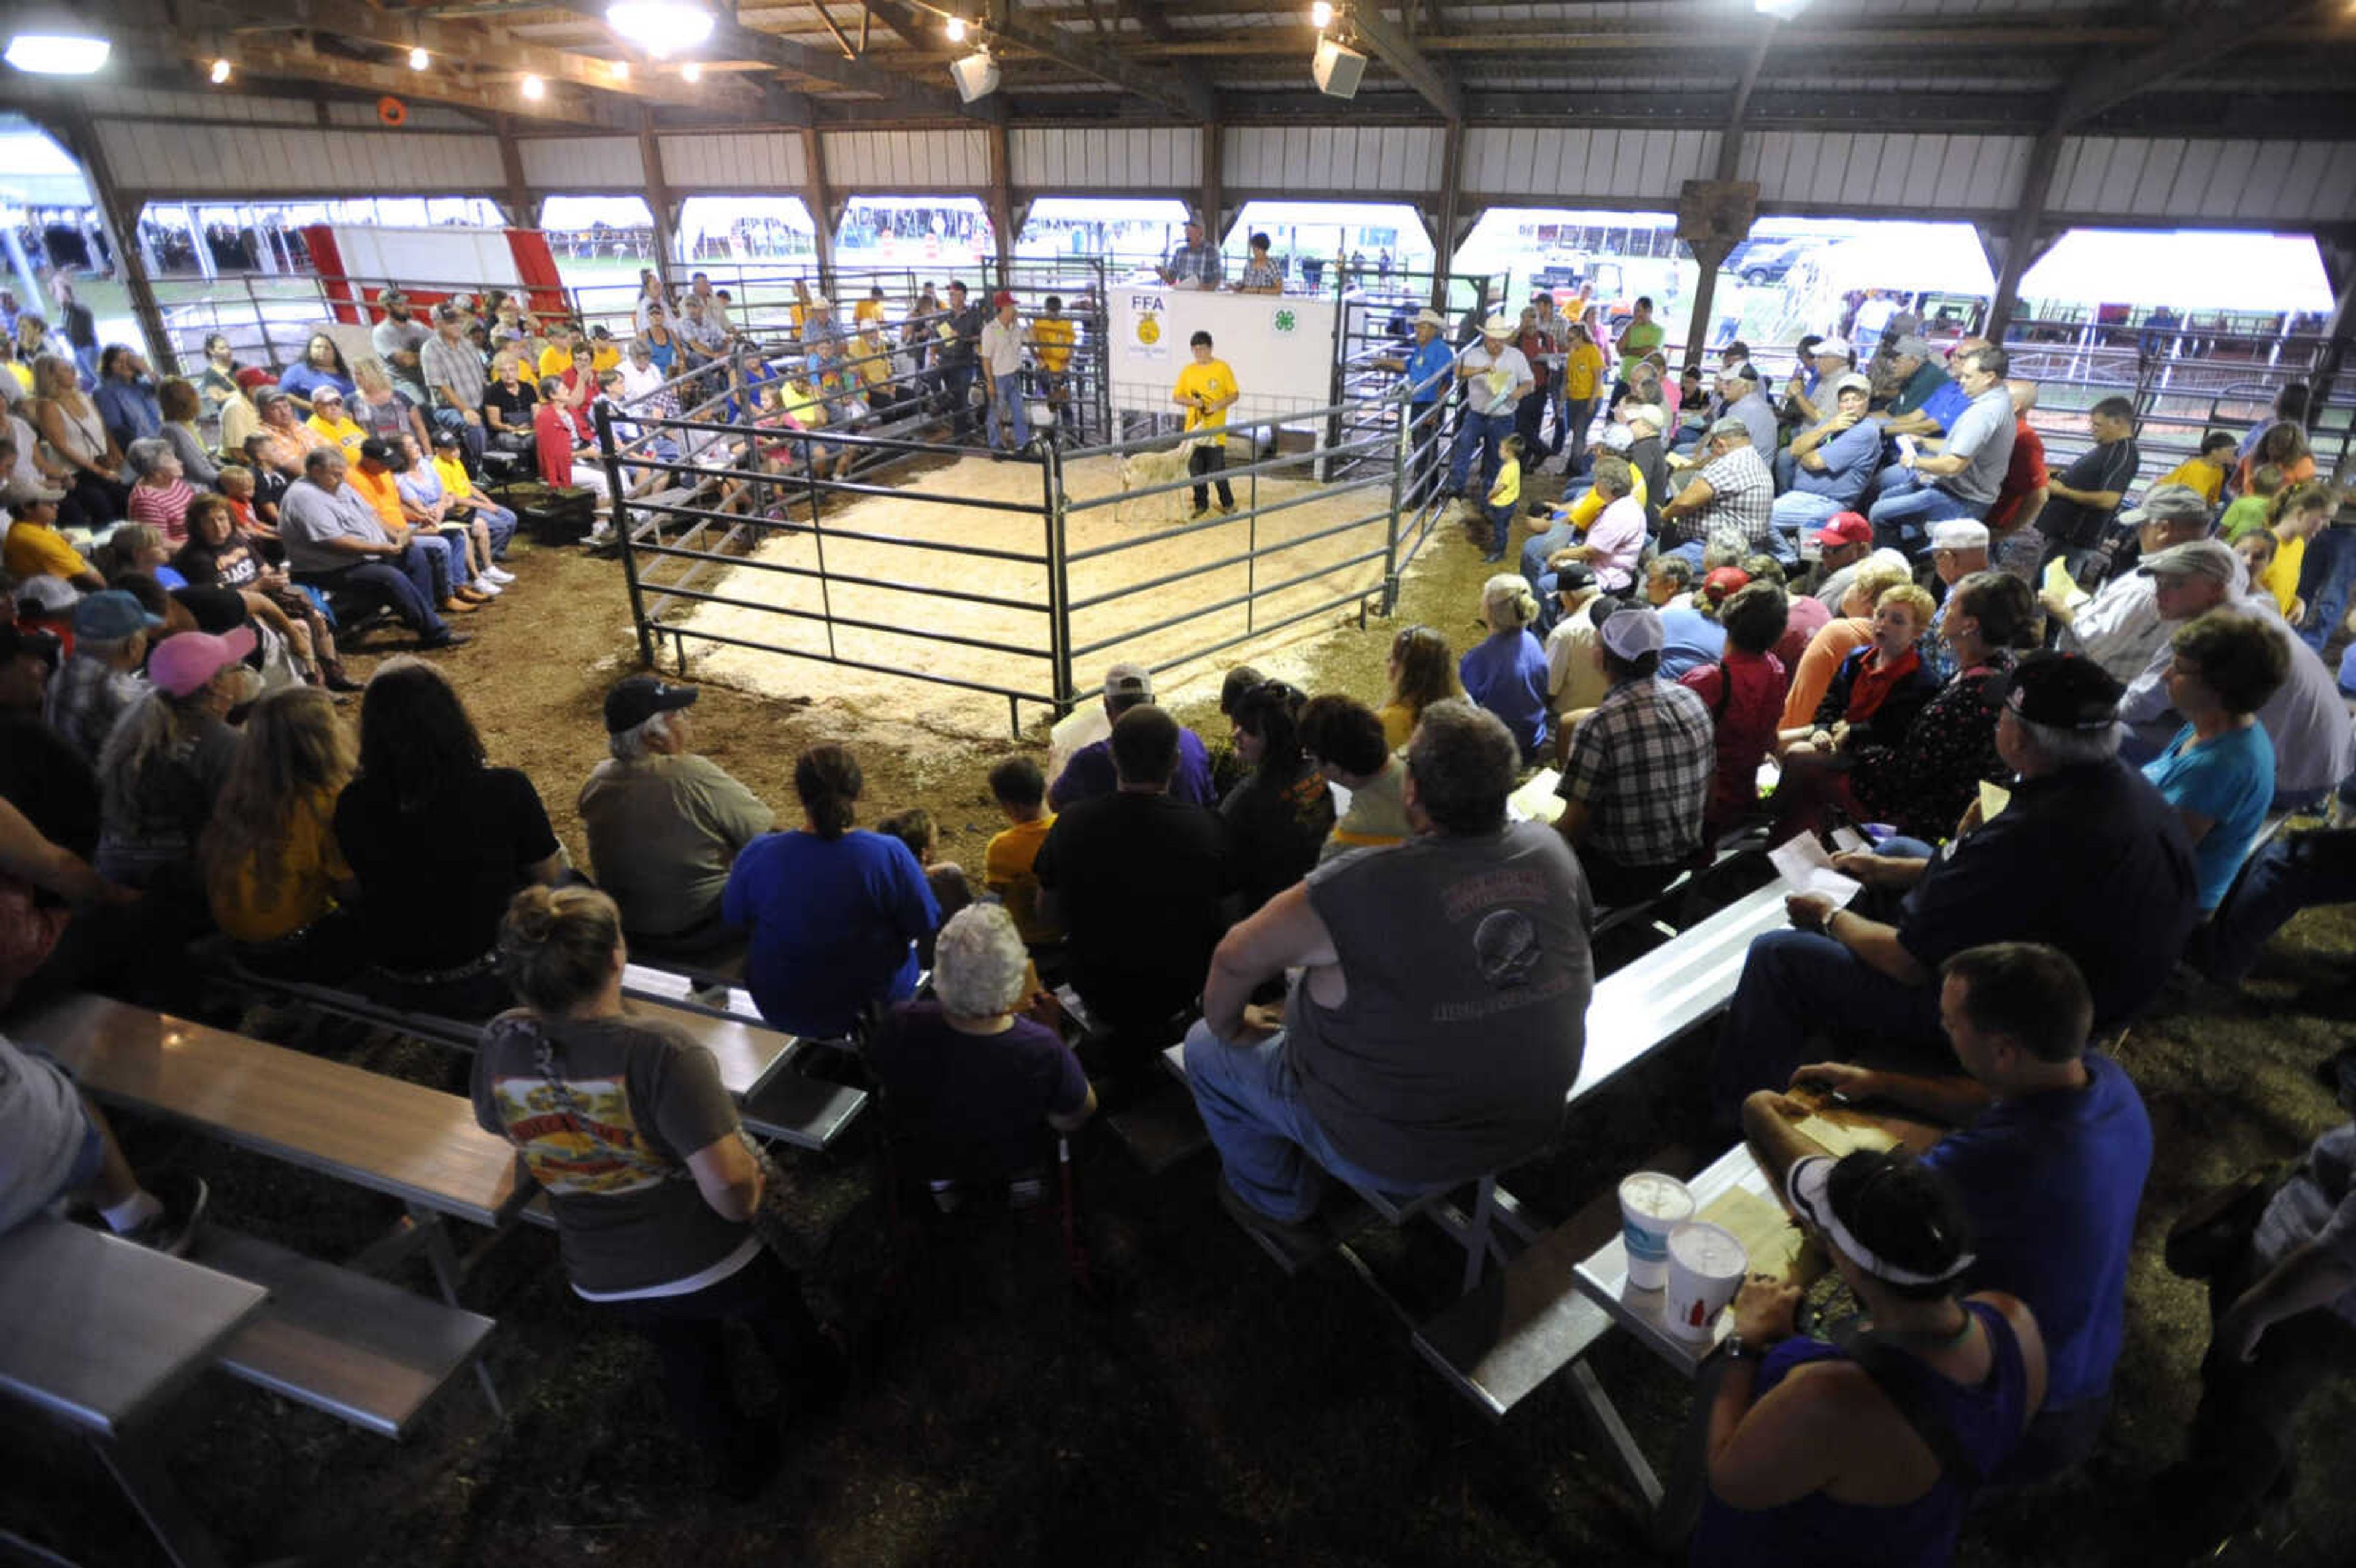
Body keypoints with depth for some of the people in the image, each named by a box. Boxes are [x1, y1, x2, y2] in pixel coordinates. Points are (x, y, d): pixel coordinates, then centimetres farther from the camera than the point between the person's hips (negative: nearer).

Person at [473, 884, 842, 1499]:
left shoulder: (499, 1046, -16)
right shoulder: (656, 1048, -33)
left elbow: (498, 1126, 7)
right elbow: (728, 1183, -35)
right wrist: (750, 1200, -14)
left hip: (603, 1282, 4)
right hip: (706, 1266, -4)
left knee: (688, 1367, 32)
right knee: (775, 1304, 31)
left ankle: (739, 1465, 55)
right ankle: (814, 1383, 60)